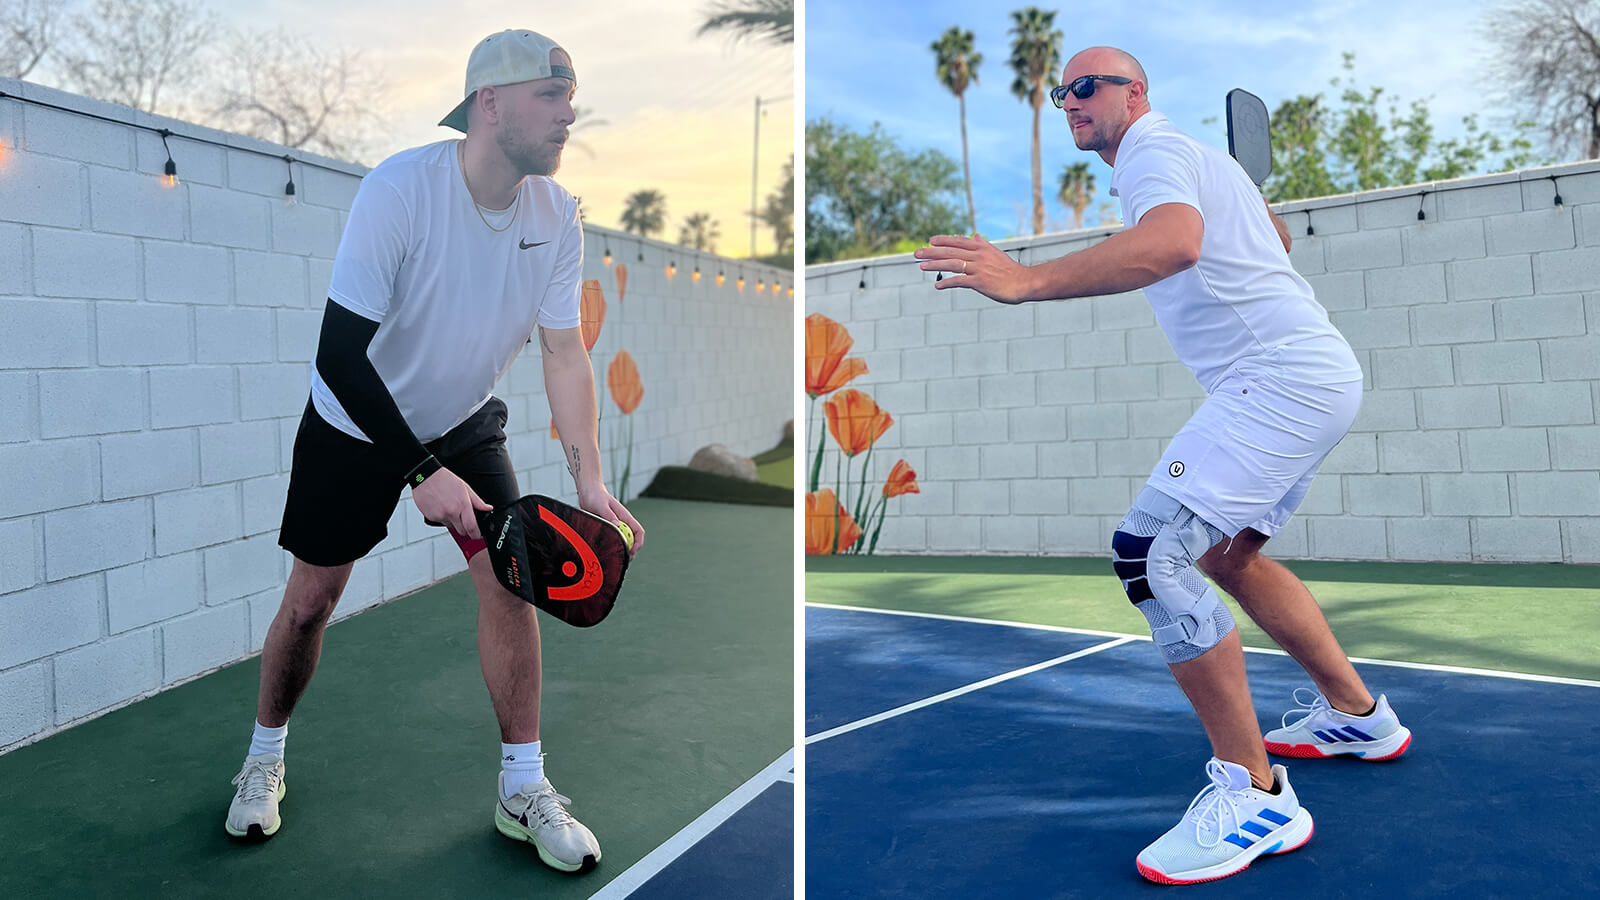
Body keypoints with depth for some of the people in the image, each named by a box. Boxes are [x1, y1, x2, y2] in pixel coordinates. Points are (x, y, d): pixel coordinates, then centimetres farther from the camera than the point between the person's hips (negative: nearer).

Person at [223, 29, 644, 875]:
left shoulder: (557, 214, -14)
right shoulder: (398, 189, -29)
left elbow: (565, 352, -15)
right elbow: (340, 355, -30)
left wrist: (589, 480, -27)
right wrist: (421, 472, -35)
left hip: (465, 423, 3)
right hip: (355, 425, -3)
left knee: (509, 577, -9)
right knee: (310, 598, 4)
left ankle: (523, 788, 6)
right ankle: (264, 759, 32)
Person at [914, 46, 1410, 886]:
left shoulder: (1154, 150, -8)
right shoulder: (1196, 152, 23)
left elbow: (1175, 243, -33)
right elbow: (1276, 236, 38)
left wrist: (1027, 280, -41)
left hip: (1277, 377, -11)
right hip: (1318, 372, 11)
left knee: (1150, 553, -20)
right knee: (1229, 555, 22)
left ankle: (1253, 794, -14)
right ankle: (1356, 713, 33)